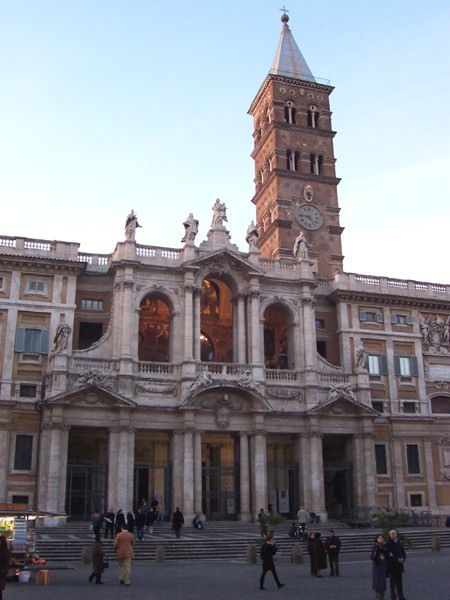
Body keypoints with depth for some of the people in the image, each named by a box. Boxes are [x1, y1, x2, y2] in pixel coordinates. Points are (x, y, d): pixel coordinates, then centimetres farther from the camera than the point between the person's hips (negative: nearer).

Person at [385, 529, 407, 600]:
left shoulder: (400, 543, 10)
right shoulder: (388, 544, -8)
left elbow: (404, 553, 15)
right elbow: (388, 555, -11)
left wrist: (403, 559, -5)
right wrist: (397, 560, -17)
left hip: (399, 566, 5)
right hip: (392, 566, -5)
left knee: (399, 582, 12)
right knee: (392, 581, 1)